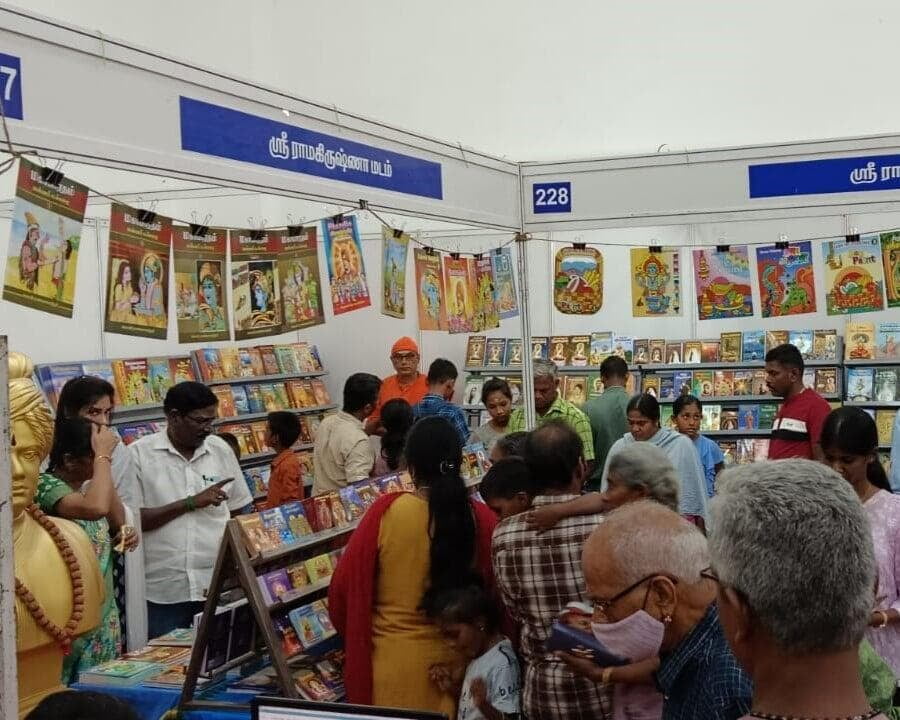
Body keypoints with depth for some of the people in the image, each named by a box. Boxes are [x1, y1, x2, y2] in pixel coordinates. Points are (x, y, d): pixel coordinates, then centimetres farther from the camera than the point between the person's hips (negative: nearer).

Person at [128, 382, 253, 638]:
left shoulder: (221, 450, 6)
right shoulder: (138, 454, -4)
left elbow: (239, 514, 11)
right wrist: (190, 503, -14)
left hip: (218, 587, 2)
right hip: (162, 593, -2)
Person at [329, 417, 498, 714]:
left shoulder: (385, 512, -13)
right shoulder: (481, 519, -11)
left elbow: (344, 587, -5)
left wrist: (355, 641, 13)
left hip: (392, 663, -1)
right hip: (456, 663, 1)